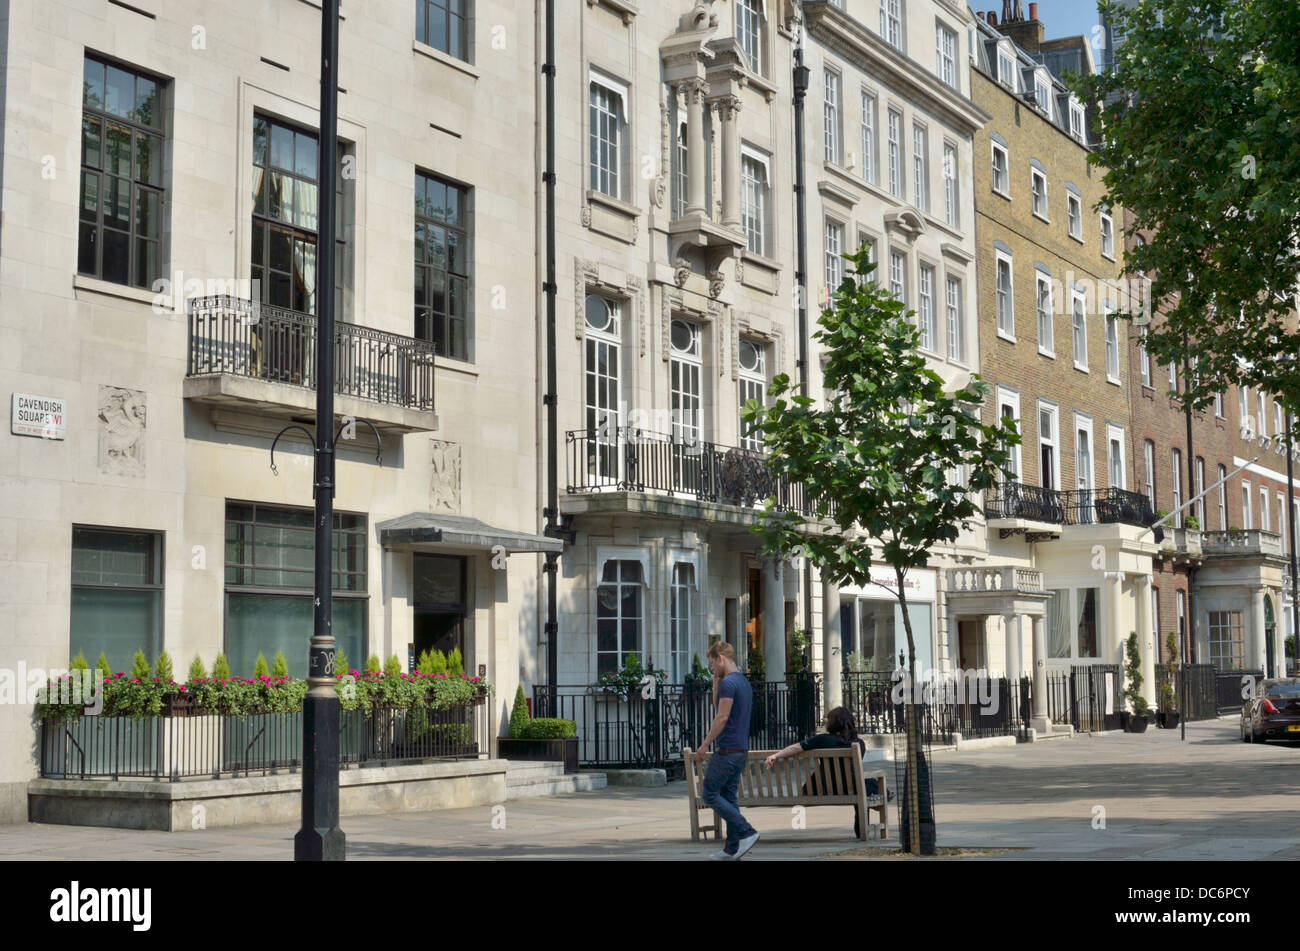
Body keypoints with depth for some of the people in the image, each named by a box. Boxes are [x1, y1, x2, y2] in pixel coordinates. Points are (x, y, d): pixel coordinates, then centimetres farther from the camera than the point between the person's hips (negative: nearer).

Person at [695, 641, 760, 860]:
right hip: (741, 750, 10)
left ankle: (746, 832, -8)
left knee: (709, 794, -3)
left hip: (727, 750, -10)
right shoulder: (744, 683, 16)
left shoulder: (728, 683, -15)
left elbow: (722, 717, -19)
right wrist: (716, 683, 19)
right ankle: (732, 849, 9)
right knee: (729, 797, 11)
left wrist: (706, 742, -10)